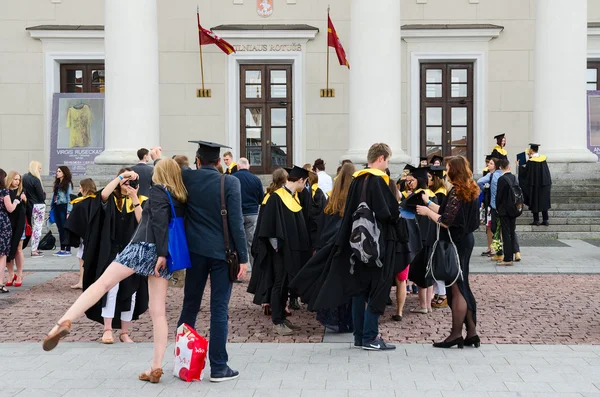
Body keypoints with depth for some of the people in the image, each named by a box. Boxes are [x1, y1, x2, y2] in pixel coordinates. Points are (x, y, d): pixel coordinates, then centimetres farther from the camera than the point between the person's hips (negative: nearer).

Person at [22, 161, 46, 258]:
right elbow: (42, 196, -15)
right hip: (38, 205, -7)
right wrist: (44, 194, 4)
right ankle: (34, 251, 0)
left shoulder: (24, 178, 5)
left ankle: (34, 248, 21)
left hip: (29, 205, 8)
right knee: (37, 228, -1)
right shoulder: (35, 180, -17)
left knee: (33, 227, 16)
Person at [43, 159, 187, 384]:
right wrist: (164, 254, 11)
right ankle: (156, 368, 0)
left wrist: (161, 252, -16)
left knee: (101, 283, -7)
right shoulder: (182, 198, 20)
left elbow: (159, 222, -11)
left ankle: (64, 322, -24)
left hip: (146, 246, -6)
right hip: (166, 254, 6)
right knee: (158, 312, 3)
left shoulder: (157, 191, 3)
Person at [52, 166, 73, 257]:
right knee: (60, 229, 9)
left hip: (64, 207, -7)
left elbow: (69, 198, -10)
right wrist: (52, 208, 11)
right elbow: (54, 196, 17)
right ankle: (62, 249, 14)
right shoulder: (57, 184, 16)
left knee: (65, 229, -5)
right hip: (57, 207, 7)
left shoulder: (68, 184, -6)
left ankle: (68, 250, -2)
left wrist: (68, 212, -15)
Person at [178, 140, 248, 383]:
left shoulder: (186, 178, -2)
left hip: (196, 251, 3)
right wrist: (243, 257, -8)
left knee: (190, 305, 16)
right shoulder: (230, 183, -10)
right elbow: (236, 222, -13)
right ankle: (218, 367, 4)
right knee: (219, 309, 1)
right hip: (222, 252, -3)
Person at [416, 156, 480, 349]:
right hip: (465, 240, 9)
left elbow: (446, 221, -20)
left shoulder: (457, 191, -18)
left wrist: (427, 211, -6)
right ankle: (471, 332, 17)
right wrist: (428, 204, 19)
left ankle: (456, 334, 5)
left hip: (455, 243, -9)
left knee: (456, 289, -2)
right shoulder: (470, 190, 10)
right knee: (462, 287, 14)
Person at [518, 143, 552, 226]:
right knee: (544, 201, 12)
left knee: (535, 202, 5)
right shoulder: (543, 159, 0)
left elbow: (525, 172, -10)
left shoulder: (531, 161, -16)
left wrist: (519, 166, 4)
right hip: (544, 184, 5)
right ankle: (545, 220, 12)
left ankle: (536, 220, 7)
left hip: (534, 184, -5)